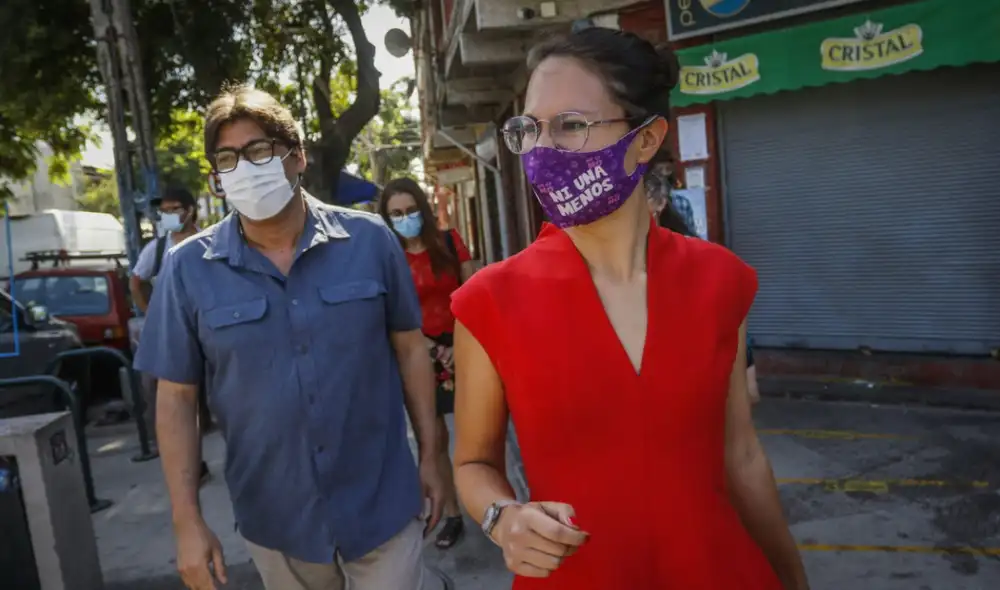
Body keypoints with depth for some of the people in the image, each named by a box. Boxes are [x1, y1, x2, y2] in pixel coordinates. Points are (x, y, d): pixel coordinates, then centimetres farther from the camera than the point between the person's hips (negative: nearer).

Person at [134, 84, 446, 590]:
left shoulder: (370, 240, -8)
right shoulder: (188, 268, -7)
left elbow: (410, 349, 0)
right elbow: (176, 397, -2)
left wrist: (429, 456, 1)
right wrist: (187, 520, -5)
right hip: (274, 520, 2)